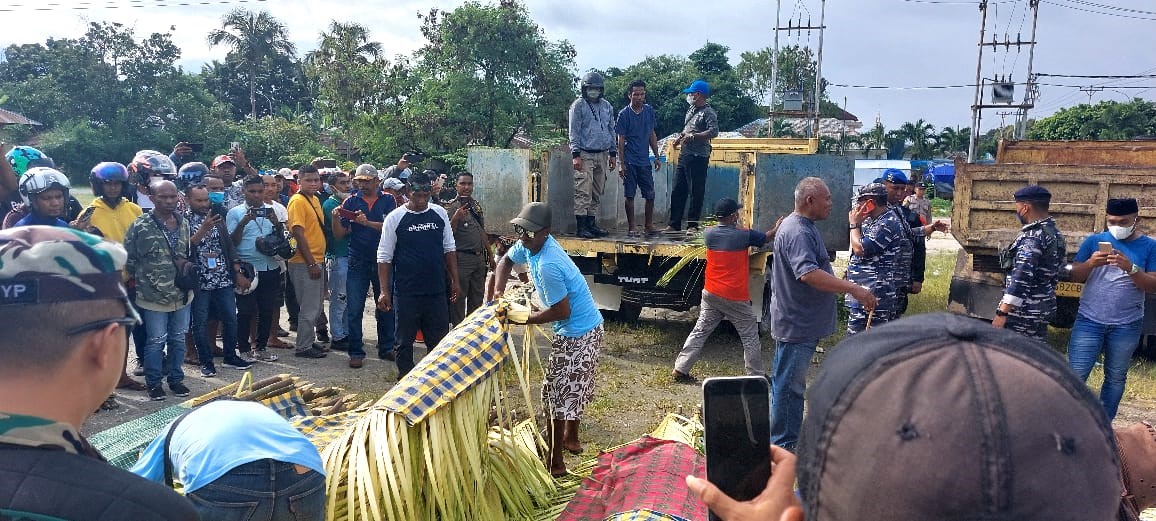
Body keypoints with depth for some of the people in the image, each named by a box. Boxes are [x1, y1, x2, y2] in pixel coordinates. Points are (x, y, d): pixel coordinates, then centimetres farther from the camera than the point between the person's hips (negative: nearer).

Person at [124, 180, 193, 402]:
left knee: (178, 339, 13)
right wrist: (141, 280, -1)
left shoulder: (184, 224, 6)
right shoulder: (140, 226, -10)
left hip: (182, 294, 5)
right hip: (154, 296, -5)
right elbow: (129, 259, -5)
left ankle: (175, 379, 27)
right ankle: (154, 382, 19)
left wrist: (186, 263, 0)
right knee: (156, 340, 3)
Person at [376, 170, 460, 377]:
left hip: (437, 291, 3)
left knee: (440, 341, 10)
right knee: (405, 341, 8)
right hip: (406, 293, -3)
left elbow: (449, 249, 13)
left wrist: (455, 281, 9)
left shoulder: (440, 214, 5)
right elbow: (384, 258, -3)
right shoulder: (395, 218, -5)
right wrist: (384, 292, -7)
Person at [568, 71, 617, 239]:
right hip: (585, 155, -6)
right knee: (583, 193, -10)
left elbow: (611, 130, 20)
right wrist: (576, 154, -13)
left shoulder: (606, 106, 16)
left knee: (597, 193, 8)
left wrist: (613, 153, 14)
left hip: (602, 155, 6)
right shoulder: (578, 105, -1)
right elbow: (574, 132, -6)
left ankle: (592, 224, 15)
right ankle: (581, 227, -7)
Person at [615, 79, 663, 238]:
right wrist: (622, 164, -9)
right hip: (630, 162, -4)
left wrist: (657, 157, 12)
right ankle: (631, 228, 8)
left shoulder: (649, 111, 7)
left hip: (645, 161, 4)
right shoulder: (624, 114, -6)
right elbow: (621, 141, -5)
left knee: (650, 195, 5)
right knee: (629, 195, 0)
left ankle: (648, 225, 19)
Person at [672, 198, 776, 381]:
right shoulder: (744, 235, -11)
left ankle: (680, 370, 10)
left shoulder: (708, 234, -2)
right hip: (735, 297, -4)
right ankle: (757, 376, 19)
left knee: (700, 331, 10)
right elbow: (767, 237, 7)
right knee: (750, 336, 10)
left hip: (711, 294, 4)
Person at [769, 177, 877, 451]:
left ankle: (790, 439, 32)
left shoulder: (805, 227, 14)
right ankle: (783, 447, 8)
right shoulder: (796, 232, -23)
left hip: (803, 323, 11)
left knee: (793, 384, 19)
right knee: (789, 386, -2)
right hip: (796, 324, -11)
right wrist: (853, 289, -40)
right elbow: (809, 273, -37)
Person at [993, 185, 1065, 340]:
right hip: (1042, 308, 10)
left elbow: (1021, 278, -25)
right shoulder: (1054, 234, 13)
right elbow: (1054, 274, 19)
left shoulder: (1033, 236, -18)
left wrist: (1002, 313, -27)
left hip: (1024, 311, -10)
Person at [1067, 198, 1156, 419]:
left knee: (1116, 377, 10)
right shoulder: (1094, 241, 2)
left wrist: (1130, 268, -23)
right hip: (1089, 321, 0)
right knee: (1076, 375, -4)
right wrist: (1090, 263, -19)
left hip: (1127, 325, 1)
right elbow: (1074, 276, 1)